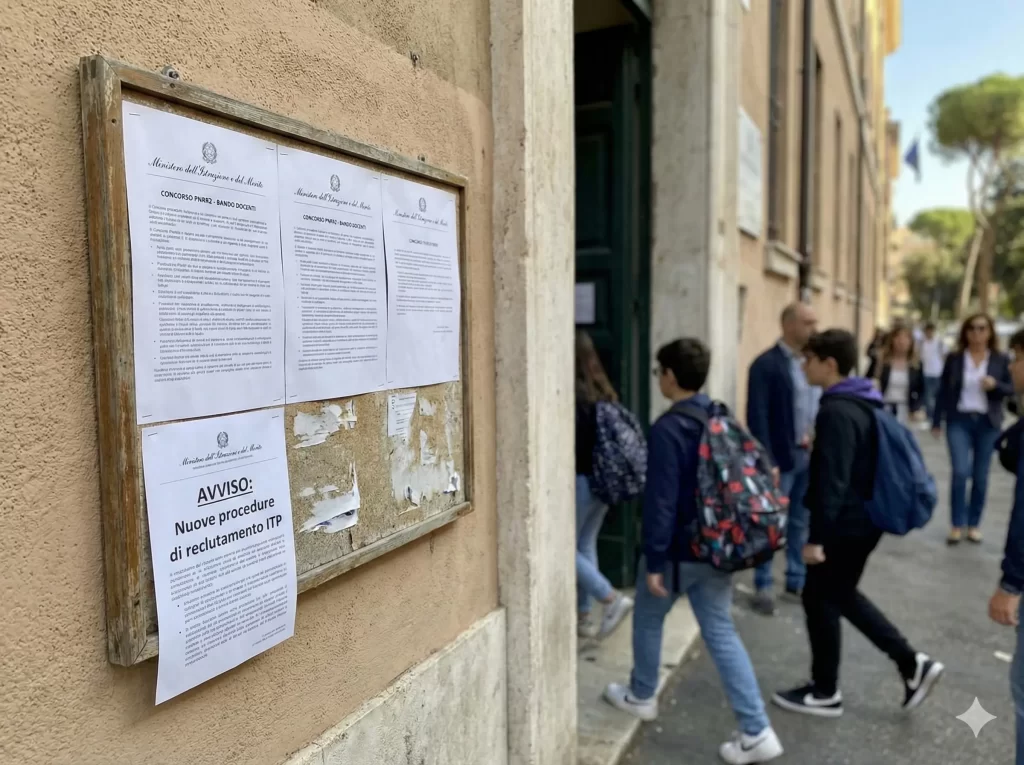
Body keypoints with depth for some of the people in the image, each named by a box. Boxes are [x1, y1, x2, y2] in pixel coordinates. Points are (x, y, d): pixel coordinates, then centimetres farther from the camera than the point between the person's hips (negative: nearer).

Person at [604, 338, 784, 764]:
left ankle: (641, 697, 37)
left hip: (677, 550, -6)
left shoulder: (667, 429, -21)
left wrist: (653, 561, -17)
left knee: (648, 621, 17)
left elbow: (661, 501, -22)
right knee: (721, 633, 11)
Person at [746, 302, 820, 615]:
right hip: (782, 456, -6)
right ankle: (763, 586, 17)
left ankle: (797, 580, 30)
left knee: (801, 522, 16)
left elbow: (823, 404, 15)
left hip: (811, 454, 7)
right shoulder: (766, 364, -12)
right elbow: (757, 416, -16)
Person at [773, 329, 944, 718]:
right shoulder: (862, 405, 9)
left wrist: (816, 537, -23)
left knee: (820, 599, 5)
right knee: (841, 594, 22)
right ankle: (913, 664, 24)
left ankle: (825, 693, 20)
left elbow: (831, 480, -26)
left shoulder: (836, 411, -22)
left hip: (845, 524, -10)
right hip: (864, 519, 10)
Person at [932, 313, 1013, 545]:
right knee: (960, 472, -11)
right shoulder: (954, 358, 0)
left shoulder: (1001, 360, 1)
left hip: (988, 424, 1)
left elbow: (1011, 389, 6)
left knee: (981, 476, 7)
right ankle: (957, 525, 2)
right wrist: (936, 421, 2)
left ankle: (974, 524, 20)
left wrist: (995, 385, -16)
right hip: (959, 421, -1)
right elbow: (943, 391, 3)